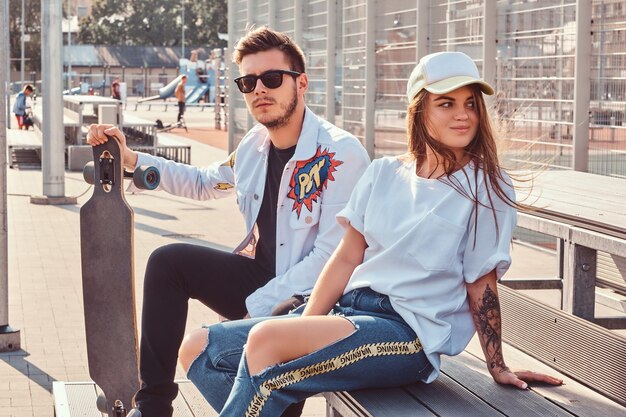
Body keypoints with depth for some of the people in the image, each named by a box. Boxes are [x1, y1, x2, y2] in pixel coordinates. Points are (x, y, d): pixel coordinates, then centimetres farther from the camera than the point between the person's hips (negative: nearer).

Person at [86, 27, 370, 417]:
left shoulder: (342, 152, -18)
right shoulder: (255, 144, 5)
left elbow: (332, 255, -22)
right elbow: (204, 183, 25)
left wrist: (257, 307, -22)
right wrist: (129, 158, 16)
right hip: (258, 274, 8)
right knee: (168, 261, -3)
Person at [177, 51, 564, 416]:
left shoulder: (488, 189, -3)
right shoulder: (384, 173, 11)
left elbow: (481, 284, 2)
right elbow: (347, 257, 9)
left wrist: (499, 368, 3)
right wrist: (304, 329, 1)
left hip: (411, 336, -6)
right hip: (348, 310, 6)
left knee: (265, 339, -30)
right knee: (200, 347, -4)